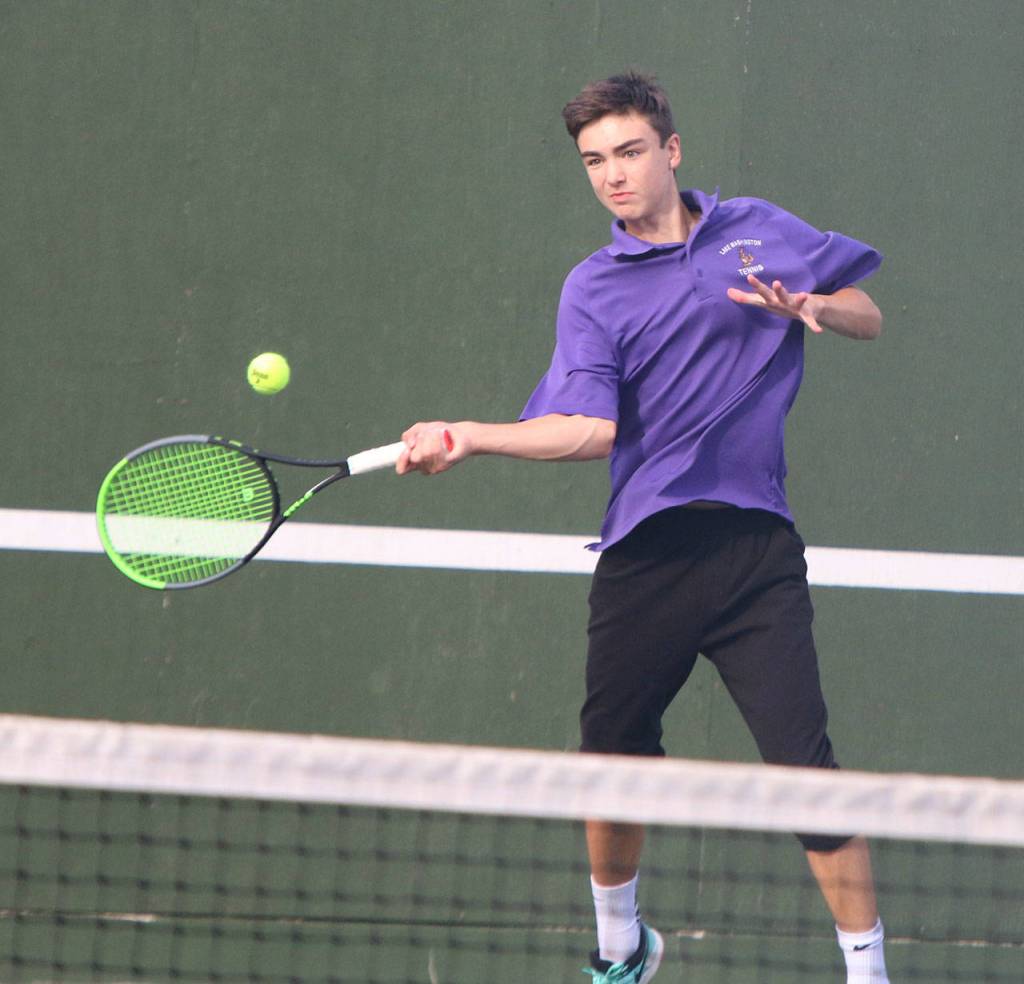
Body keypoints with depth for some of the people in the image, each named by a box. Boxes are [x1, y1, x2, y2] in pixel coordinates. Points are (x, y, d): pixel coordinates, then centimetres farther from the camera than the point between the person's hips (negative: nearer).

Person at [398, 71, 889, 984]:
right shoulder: (594, 289, 5)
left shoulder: (758, 230, 10)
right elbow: (589, 428, -7)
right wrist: (465, 437, -20)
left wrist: (808, 305, -6)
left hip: (754, 544, -1)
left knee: (804, 764, -10)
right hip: (645, 555, 1)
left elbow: (868, 318, 15)